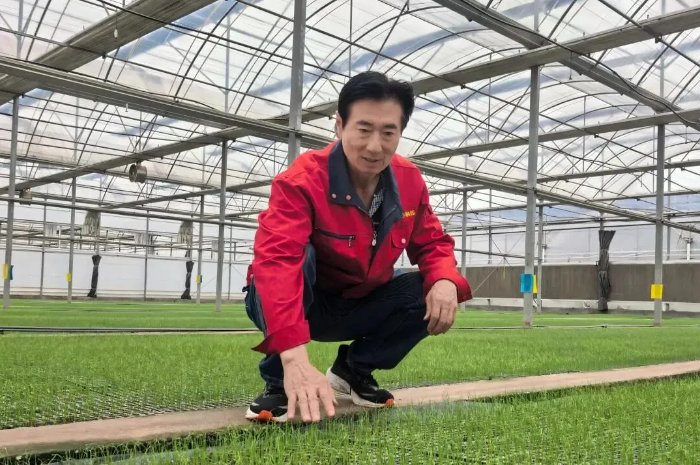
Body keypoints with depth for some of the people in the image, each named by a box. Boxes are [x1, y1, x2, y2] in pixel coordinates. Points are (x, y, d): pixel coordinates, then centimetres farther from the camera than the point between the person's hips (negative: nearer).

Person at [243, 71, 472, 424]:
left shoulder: (410, 181, -9)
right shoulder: (303, 179, -28)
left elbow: (432, 243, 1)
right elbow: (276, 260, -43)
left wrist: (445, 281, -26)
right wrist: (294, 357, -56)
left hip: (358, 307, 5)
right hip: (295, 305, -5)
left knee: (435, 294, -16)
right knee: (298, 255, -35)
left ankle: (354, 370, 6)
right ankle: (279, 382, -18)